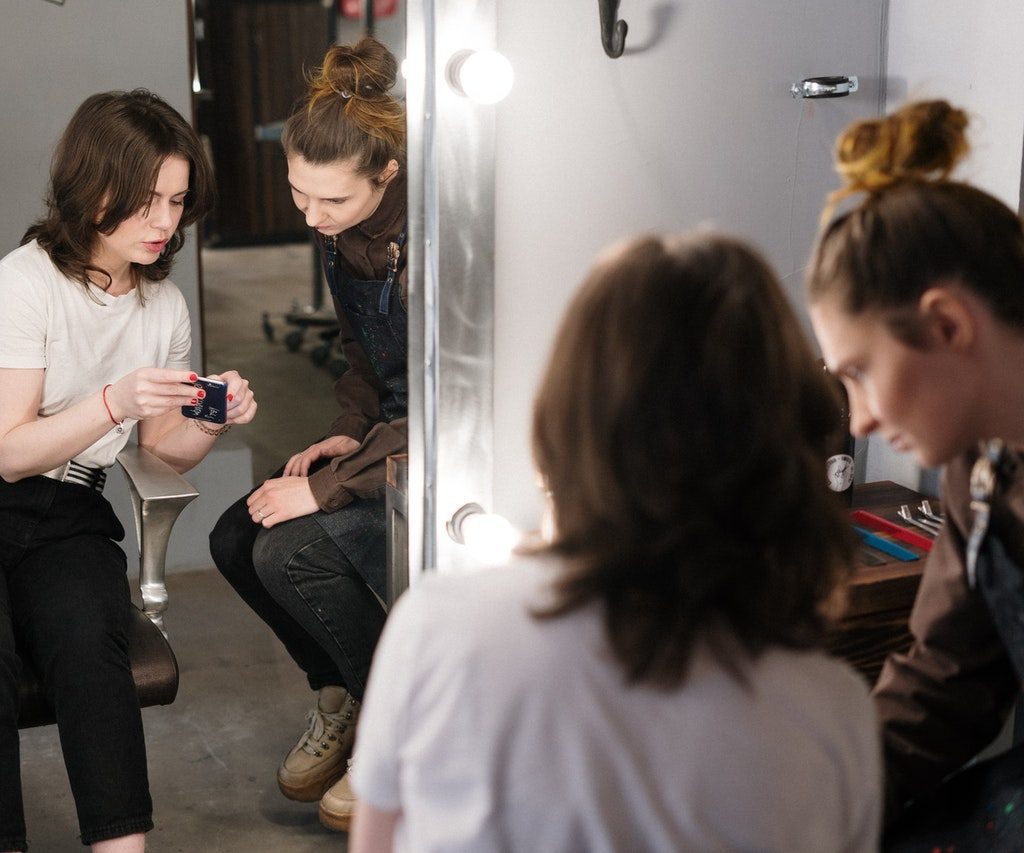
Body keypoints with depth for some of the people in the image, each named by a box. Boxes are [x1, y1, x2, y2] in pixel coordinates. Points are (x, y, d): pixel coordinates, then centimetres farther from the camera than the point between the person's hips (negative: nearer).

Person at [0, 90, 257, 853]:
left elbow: (162, 448, 18)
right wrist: (115, 402, -26)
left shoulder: (165, 303, 10)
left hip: (69, 516, 4)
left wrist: (213, 422, -5)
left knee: (87, 640, -29)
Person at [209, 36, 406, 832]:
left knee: (294, 551, -23)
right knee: (238, 539, -3)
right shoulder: (342, 231, 0)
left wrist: (331, 486, -24)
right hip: (394, 431, 9)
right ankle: (341, 700, 18)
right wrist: (345, 435, -1)